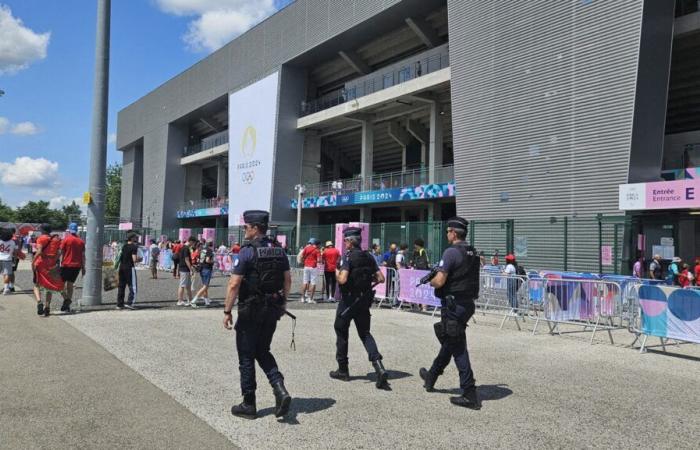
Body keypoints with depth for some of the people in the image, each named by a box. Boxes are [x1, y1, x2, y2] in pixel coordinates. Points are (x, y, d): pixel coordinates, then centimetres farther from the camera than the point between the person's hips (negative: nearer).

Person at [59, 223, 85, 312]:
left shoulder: (66, 239, -4)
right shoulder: (81, 241, 7)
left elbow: (61, 253, -7)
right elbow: (83, 256, 8)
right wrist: (83, 268, 13)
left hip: (66, 265, -4)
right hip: (77, 266, 4)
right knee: (70, 284, 11)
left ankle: (66, 299, -17)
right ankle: (67, 306, 10)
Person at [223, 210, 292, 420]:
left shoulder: (248, 251, -14)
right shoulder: (279, 251, 6)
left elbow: (234, 284, -16)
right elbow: (287, 280, 11)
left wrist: (227, 311, -9)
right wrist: (281, 302, 21)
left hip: (250, 310, -6)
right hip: (272, 311, 6)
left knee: (246, 357, 7)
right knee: (263, 352, 20)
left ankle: (248, 405, 15)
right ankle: (280, 390, 1)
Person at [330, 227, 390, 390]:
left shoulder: (348, 256, -14)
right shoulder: (368, 256, 5)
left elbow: (342, 279, -25)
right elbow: (380, 278, 3)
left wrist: (337, 273, -5)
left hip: (349, 299, -6)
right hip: (365, 299, 6)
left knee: (341, 331, 13)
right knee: (365, 333, 13)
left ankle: (343, 370, 21)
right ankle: (379, 367, -6)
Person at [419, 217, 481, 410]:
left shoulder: (451, 252, -16)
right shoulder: (473, 253, 10)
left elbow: (439, 282, -21)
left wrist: (430, 280, 1)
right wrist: (439, 277, 15)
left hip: (453, 305, -9)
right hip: (467, 303, 9)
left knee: (458, 348, -3)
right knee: (449, 342, 21)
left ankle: (470, 395, -1)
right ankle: (431, 377, 40)